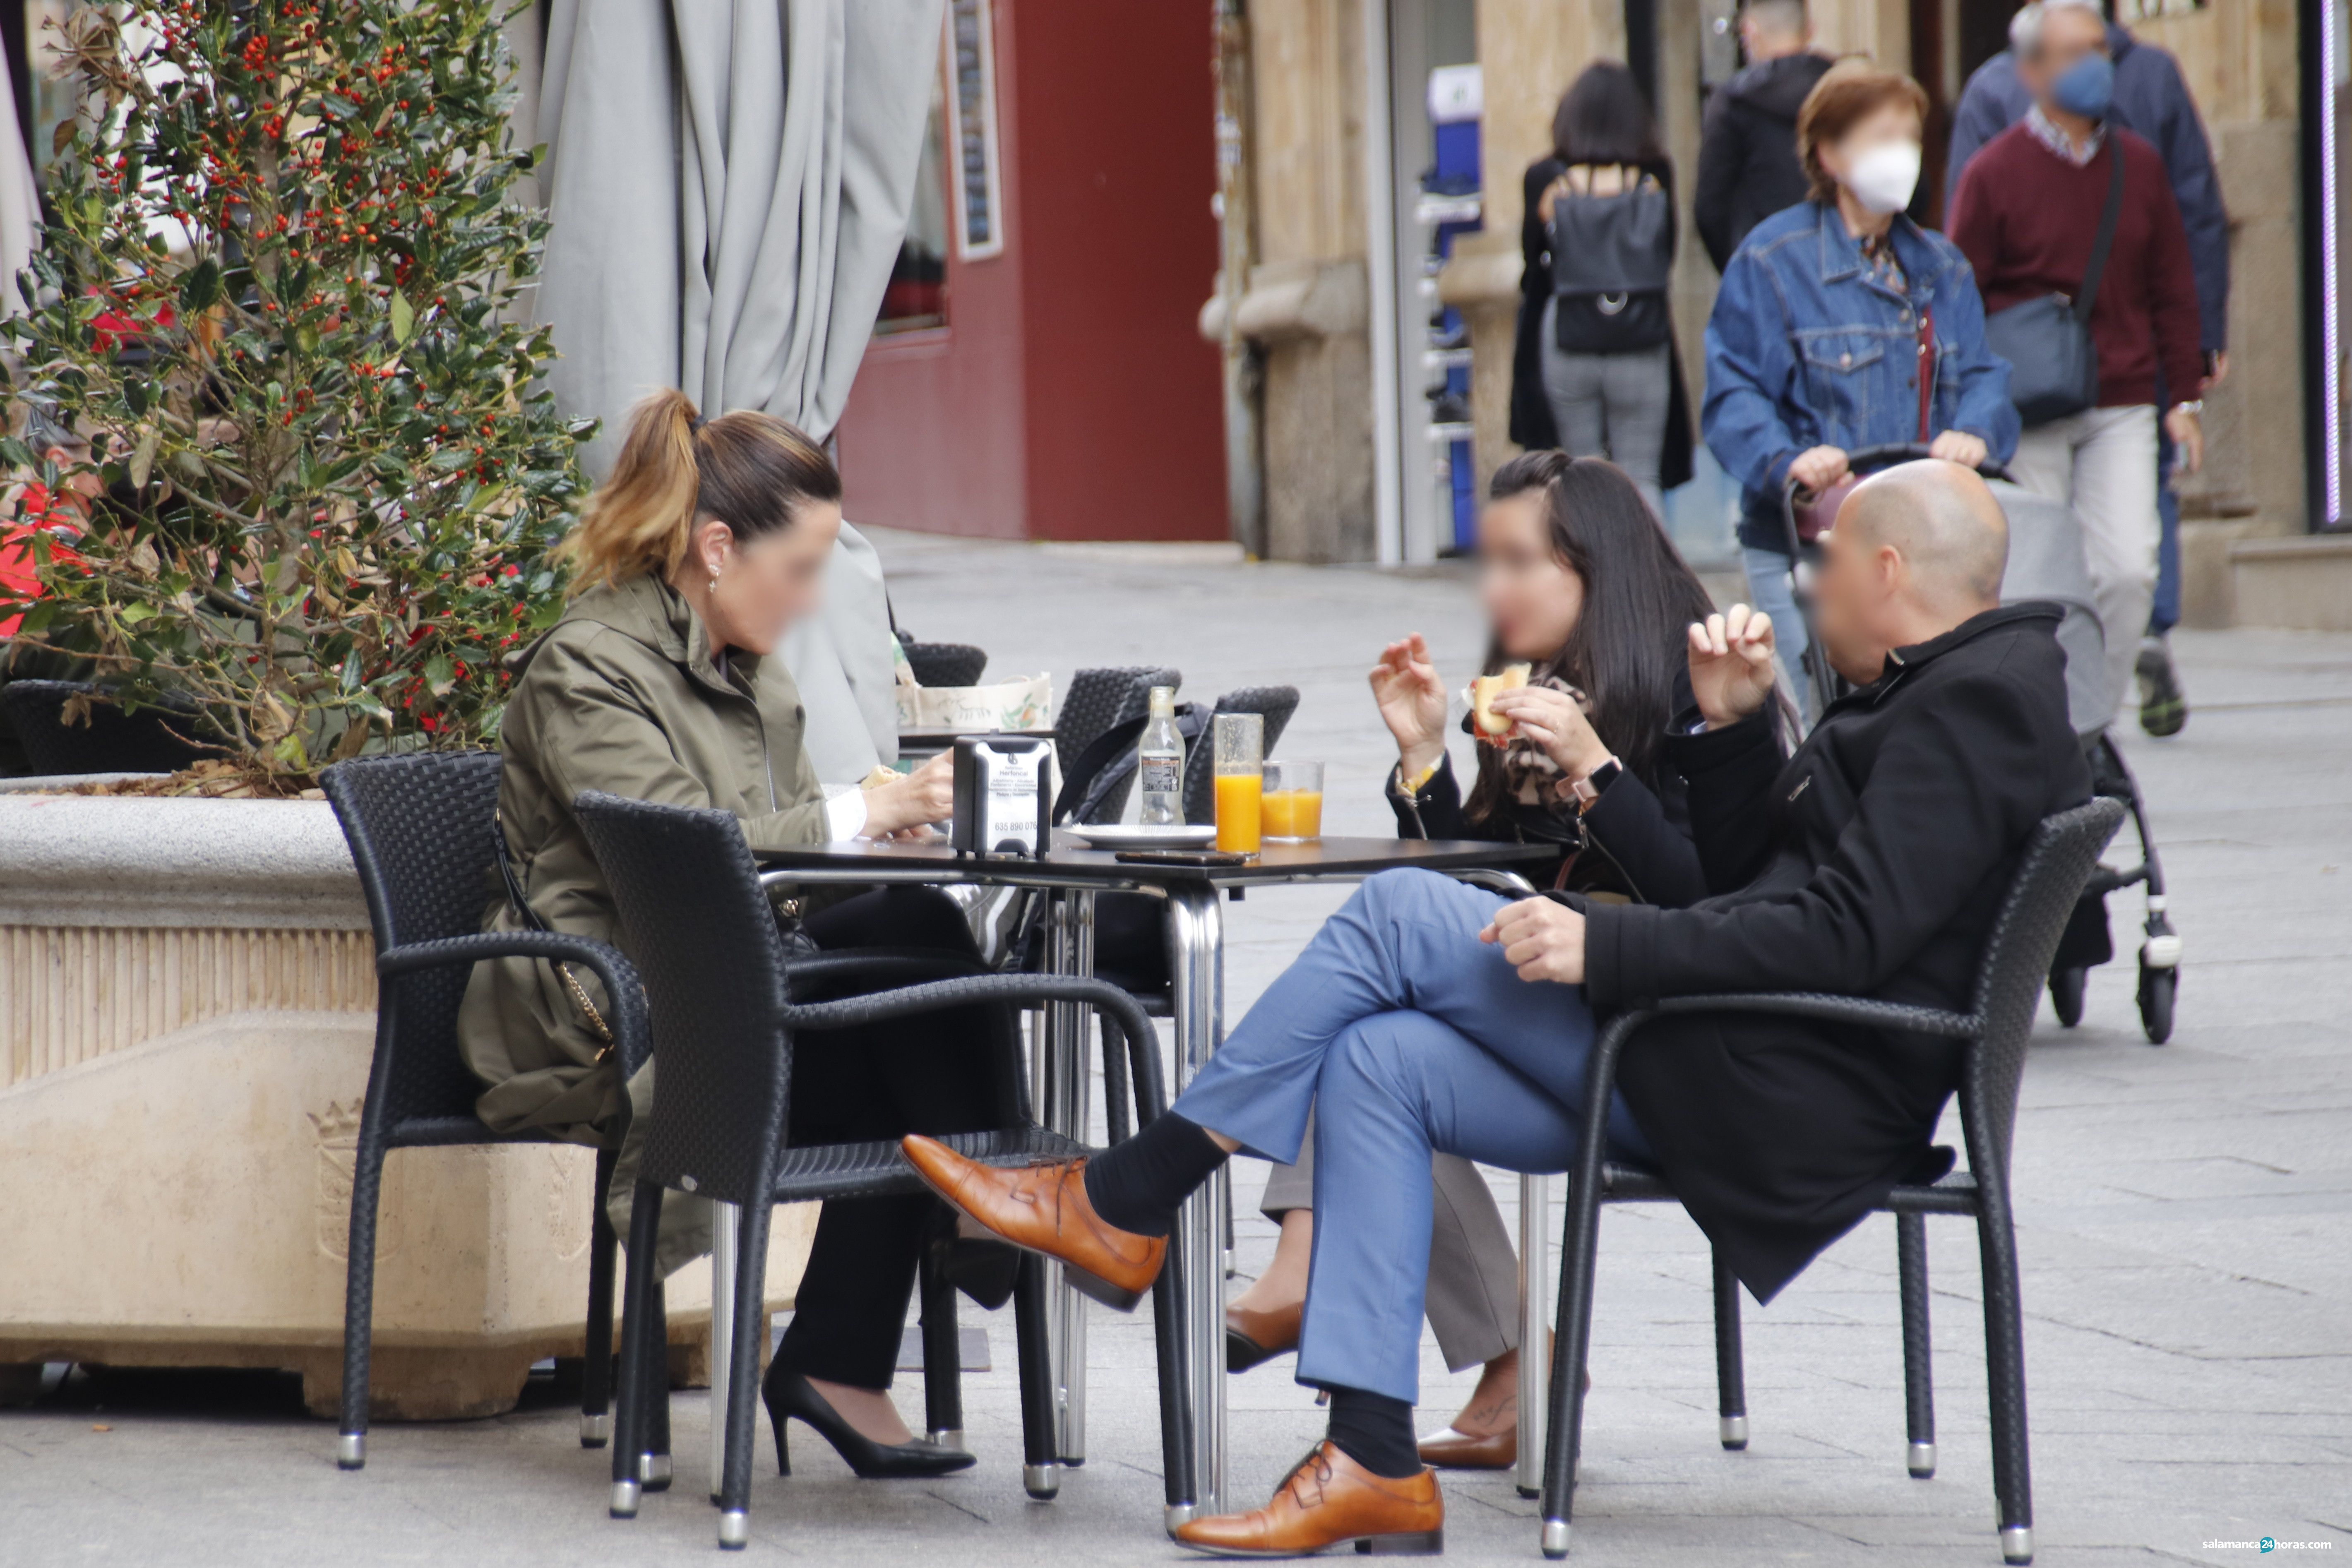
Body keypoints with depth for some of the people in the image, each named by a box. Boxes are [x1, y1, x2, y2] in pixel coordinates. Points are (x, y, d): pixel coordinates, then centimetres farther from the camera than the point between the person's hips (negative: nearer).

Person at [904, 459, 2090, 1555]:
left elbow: (1849, 933, -23)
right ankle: (1372, 1462, -2)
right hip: (1735, 1070, 10)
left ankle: (1118, 1208, -5)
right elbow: (1747, 876, 22)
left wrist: (1608, 946, -23)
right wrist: (1728, 726, 7)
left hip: (1788, 1091, -10)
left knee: (1402, 913, -13)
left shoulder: (1976, 700, -12)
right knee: (1373, 1063, 4)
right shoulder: (1933, 692, 21)